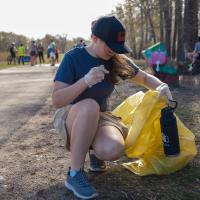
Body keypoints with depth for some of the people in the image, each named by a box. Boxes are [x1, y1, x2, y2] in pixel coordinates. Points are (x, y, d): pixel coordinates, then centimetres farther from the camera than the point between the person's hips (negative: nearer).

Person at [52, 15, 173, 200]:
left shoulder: (117, 60, -3)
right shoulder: (73, 58, -15)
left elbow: (145, 78, 10)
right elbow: (56, 100, -20)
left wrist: (161, 86, -14)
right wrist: (86, 81, -35)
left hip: (98, 117, 3)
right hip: (71, 117, -2)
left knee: (113, 150, -33)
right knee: (90, 106, -40)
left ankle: (94, 148, 7)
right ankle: (74, 174, -24)